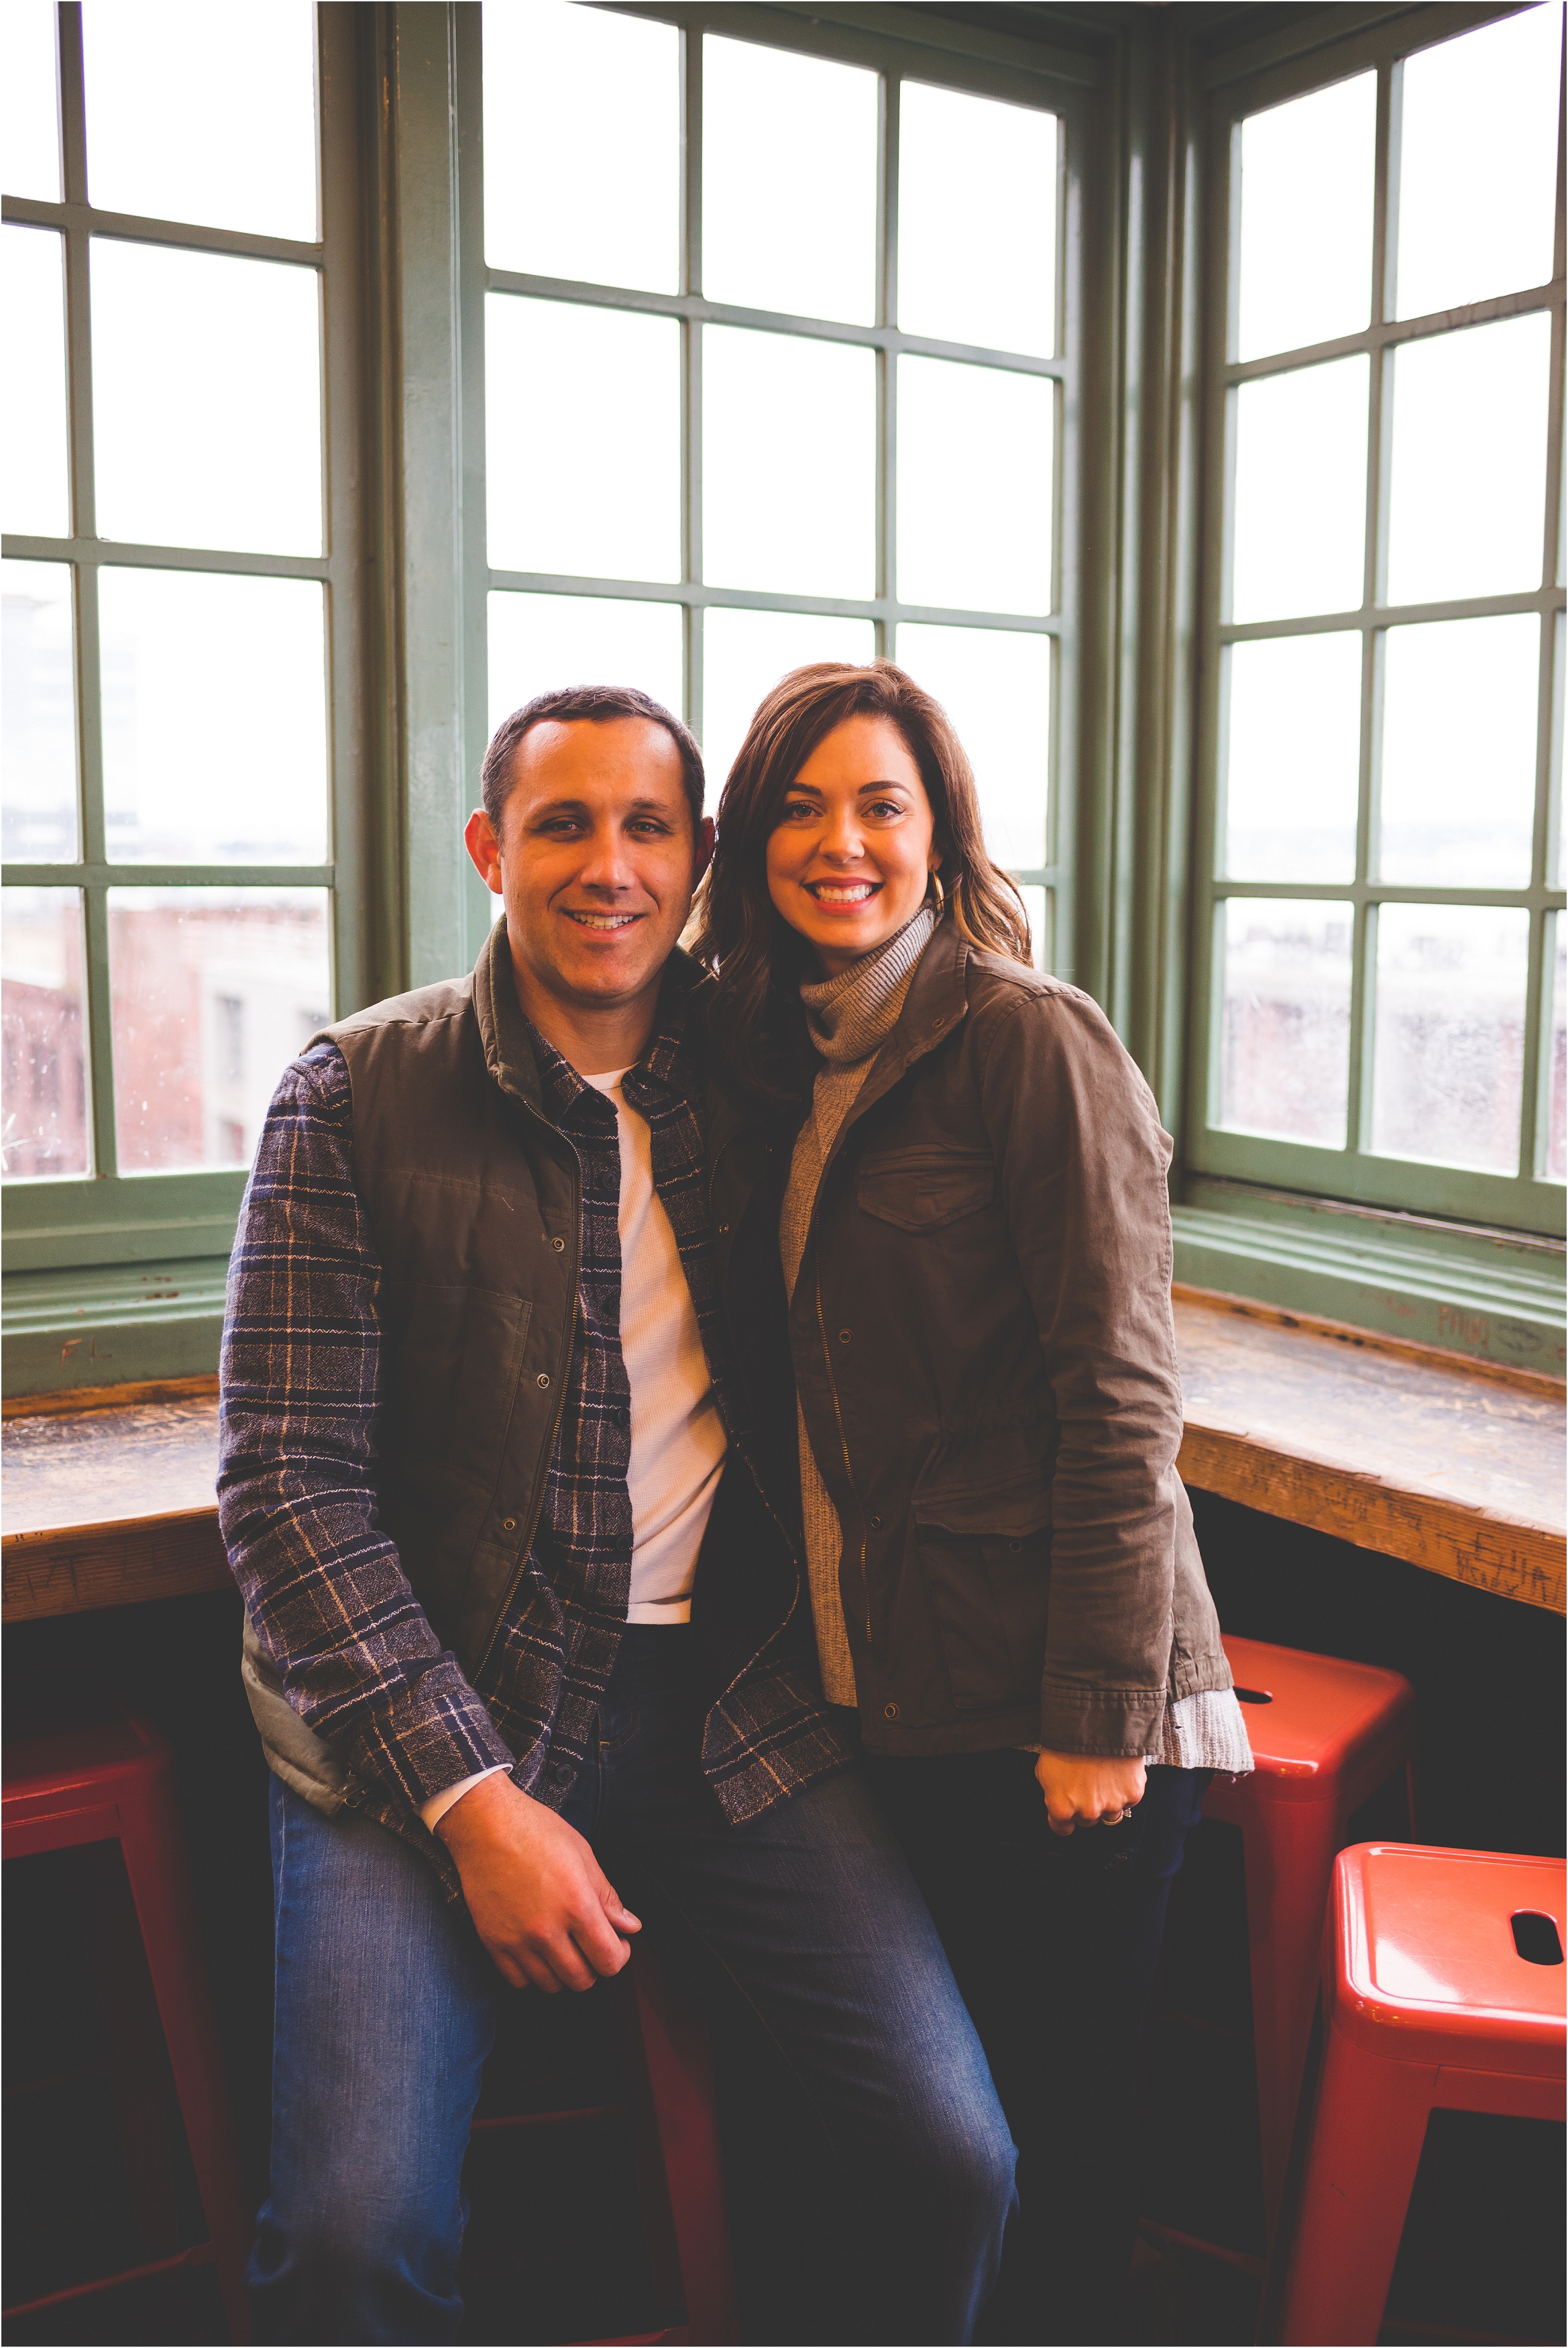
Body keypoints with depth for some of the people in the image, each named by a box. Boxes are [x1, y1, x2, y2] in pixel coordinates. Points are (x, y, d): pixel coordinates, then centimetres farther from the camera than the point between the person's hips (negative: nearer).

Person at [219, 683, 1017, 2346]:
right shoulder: (358, 1095, -3)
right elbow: (287, 1478, -8)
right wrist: (470, 1796, -14)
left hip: (731, 1702, 3)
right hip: (427, 1710, -2)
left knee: (955, 2159, -8)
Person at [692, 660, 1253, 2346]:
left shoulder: (1029, 1038, -13)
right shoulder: (787, 1058, 9)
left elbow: (1119, 1405, -15)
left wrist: (1100, 1718, -16)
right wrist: (821, 1639, 9)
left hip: (1049, 1700, -6)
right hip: (897, 1687, 6)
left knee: (1054, 2111, 9)